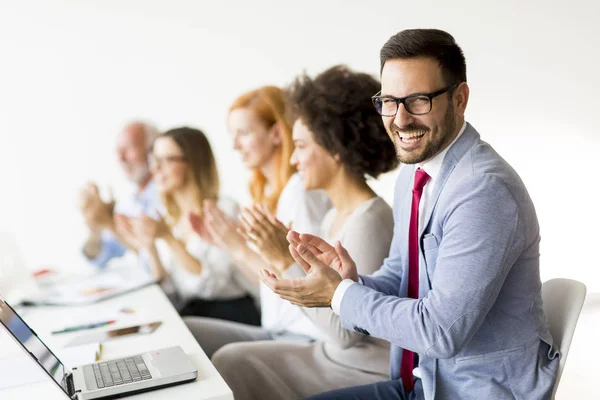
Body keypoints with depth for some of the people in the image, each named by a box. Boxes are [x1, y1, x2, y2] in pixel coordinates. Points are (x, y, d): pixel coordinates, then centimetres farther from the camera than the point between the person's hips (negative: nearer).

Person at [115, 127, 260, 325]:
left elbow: (213, 285, -18)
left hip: (229, 314, -5)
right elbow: (167, 286, 7)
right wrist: (149, 247, -8)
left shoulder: (224, 210, -9)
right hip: (185, 314, 6)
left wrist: (168, 238, -21)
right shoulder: (170, 218, 10)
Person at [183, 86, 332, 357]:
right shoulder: (268, 190, 13)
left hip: (305, 335, -8)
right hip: (276, 330, 9)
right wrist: (225, 243, 4)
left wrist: (241, 248, -19)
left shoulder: (302, 190, -15)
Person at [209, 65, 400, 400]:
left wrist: (290, 260, -22)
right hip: (334, 359, 8)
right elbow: (326, 306, 6)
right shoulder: (336, 217, 6)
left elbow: (346, 331, -23)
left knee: (233, 367, -4)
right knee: (231, 360, 4)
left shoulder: (369, 222, -21)